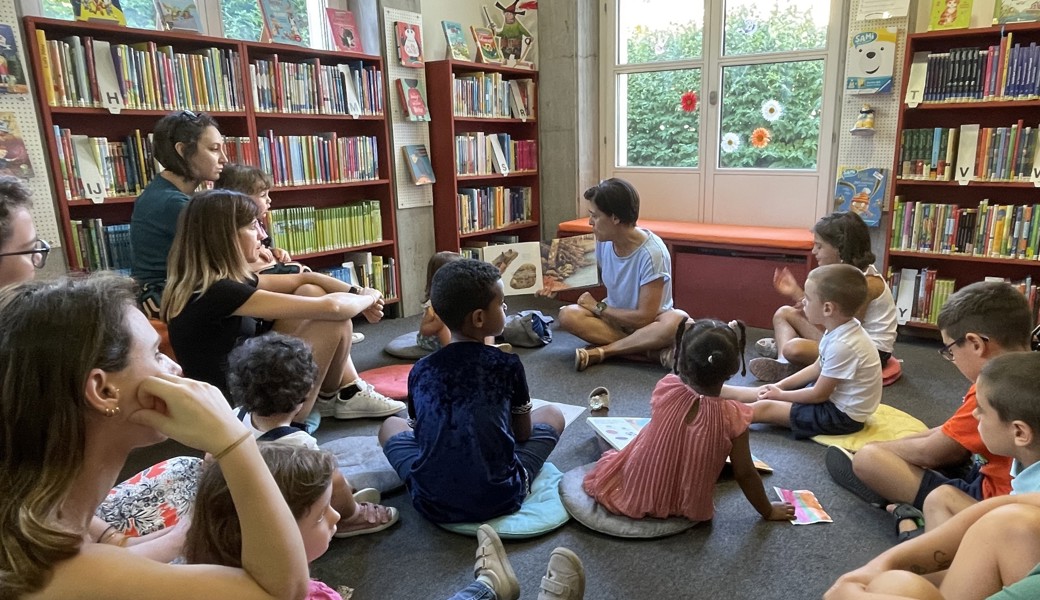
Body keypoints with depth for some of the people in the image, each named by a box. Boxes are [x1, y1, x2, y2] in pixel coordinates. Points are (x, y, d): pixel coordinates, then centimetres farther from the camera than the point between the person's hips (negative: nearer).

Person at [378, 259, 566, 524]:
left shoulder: (420, 371, -2)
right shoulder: (508, 365, -9)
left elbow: (423, 429, 11)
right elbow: (524, 433, 5)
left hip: (433, 503, 2)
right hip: (500, 498, -1)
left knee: (391, 425, 27)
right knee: (552, 414, 19)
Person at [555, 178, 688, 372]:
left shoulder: (652, 252, -25)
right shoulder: (603, 241, -8)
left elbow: (644, 317, -25)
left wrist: (598, 307, -16)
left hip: (649, 323, -5)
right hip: (615, 317, 5)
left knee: (677, 321, -38)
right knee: (568, 315, -24)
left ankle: (600, 352, -26)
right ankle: (655, 352, -26)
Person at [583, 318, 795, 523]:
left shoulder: (666, 389, -23)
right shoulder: (733, 417, -23)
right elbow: (744, 474, -10)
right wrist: (768, 511, 4)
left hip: (634, 491, -1)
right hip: (688, 507, 1)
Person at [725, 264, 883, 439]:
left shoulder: (842, 345, -32)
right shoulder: (840, 331, -2)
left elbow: (819, 395, -22)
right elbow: (817, 368, 11)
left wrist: (781, 394, -8)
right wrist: (779, 386, 6)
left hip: (842, 414, -9)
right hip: (836, 399, 9)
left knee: (764, 408, -11)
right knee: (765, 393, 7)